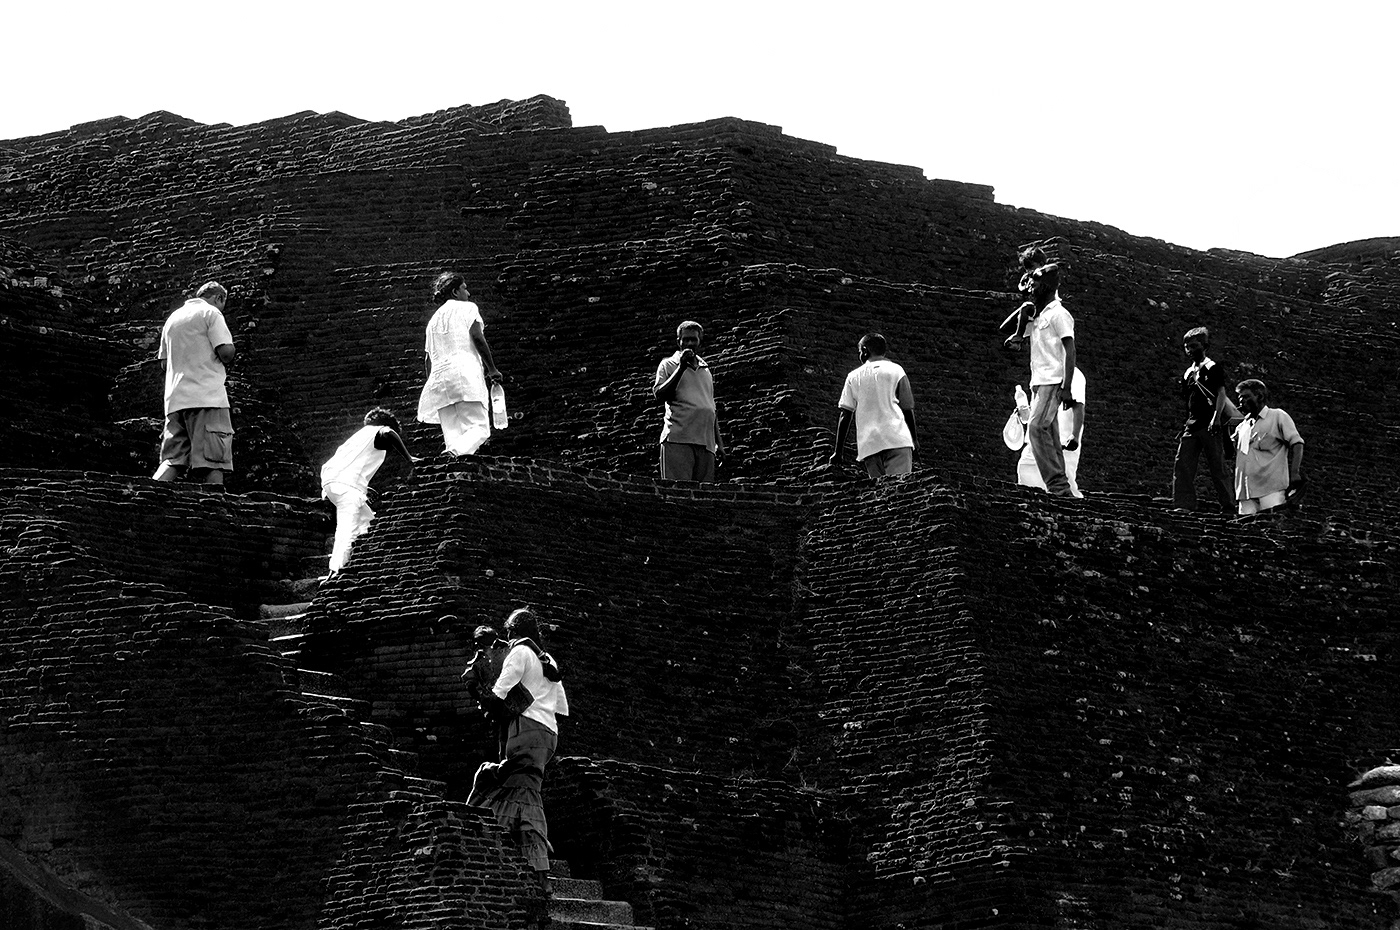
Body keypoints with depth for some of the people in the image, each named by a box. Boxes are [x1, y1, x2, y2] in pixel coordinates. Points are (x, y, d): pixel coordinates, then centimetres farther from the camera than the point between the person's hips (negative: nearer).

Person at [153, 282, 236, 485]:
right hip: (207, 397, -6)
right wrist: (226, 361, 10)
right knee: (213, 463, -7)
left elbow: (165, 360, 23)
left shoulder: (172, 318, 21)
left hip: (175, 399, 6)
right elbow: (226, 351, -11)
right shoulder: (211, 313, 0)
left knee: (173, 460, 5)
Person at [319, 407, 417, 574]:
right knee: (347, 529, -16)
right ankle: (336, 570, -29)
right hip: (347, 484, -8)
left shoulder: (360, 435, 34)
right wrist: (408, 459, -12)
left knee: (366, 520, 20)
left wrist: (362, 488, 36)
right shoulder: (378, 431, 10)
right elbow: (389, 434, -16)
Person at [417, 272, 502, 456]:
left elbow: (427, 359, 22)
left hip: (438, 378, 6)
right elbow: (477, 337, -5)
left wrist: (431, 384, 25)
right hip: (465, 370, -6)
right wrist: (492, 369, -2)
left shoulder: (433, 320, 26)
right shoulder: (467, 308, 10)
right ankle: (458, 454, -39)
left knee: (451, 433, 3)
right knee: (479, 427, -12)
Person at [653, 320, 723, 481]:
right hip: (678, 438, -5)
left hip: (705, 443, 5)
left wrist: (719, 443, 19)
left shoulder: (705, 370, 25)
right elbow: (659, 395, -4)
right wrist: (681, 367, -7)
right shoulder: (668, 364, 11)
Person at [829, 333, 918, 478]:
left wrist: (838, 452, 12)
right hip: (897, 440, -2)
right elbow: (908, 409, 6)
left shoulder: (853, 376, 11)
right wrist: (915, 441, 14)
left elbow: (845, 415, 9)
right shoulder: (896, 370, 6)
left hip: (868, 446, 2)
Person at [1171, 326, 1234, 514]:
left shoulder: (1212, 368, -1)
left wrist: (1216, 417, -24)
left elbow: (1221, 394, -12)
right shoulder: (1189, 373, 19)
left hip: (1209, 425, -7)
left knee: (1217, 468, -6)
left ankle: (1228, 506, 0)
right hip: (1192, 425, 7)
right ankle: (1183, 505, -7)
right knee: (1182, 466, -4)